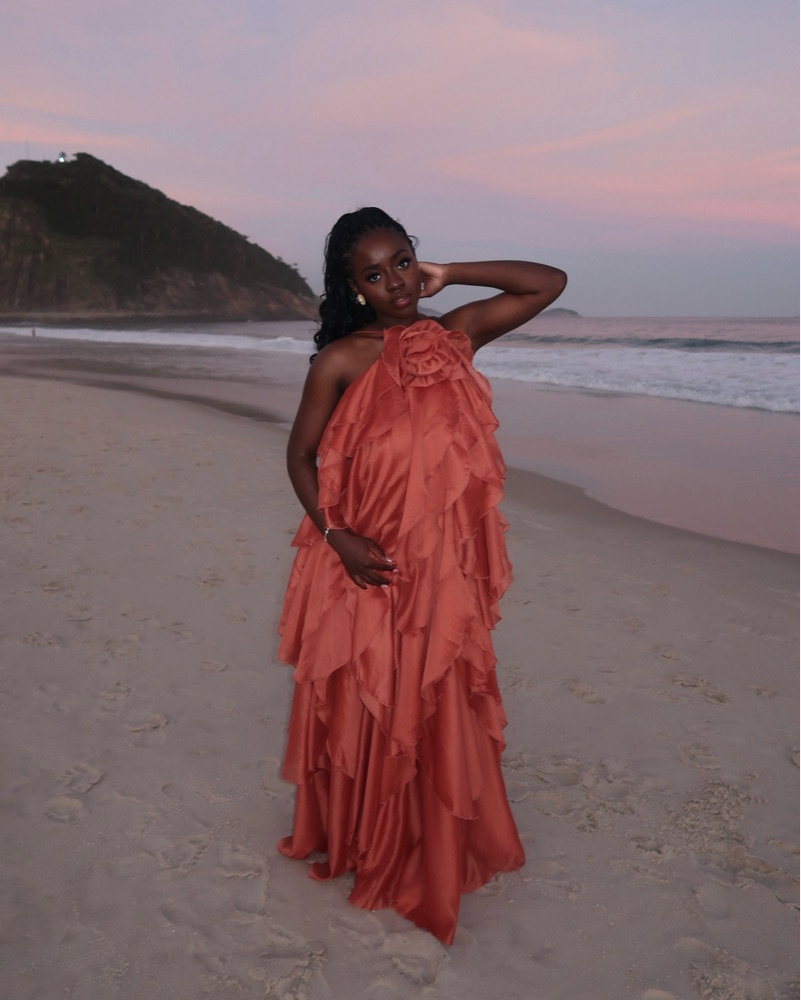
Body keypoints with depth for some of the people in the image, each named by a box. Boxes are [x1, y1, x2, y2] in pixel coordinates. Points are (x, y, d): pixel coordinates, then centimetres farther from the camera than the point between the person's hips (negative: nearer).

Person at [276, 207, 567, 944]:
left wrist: (448, 275, 2)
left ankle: (431, 857, 36)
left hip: (444, 569, 3)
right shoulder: (341, 360, -6)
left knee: (439, 712, 14)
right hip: (365, 566, -3)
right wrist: (336, 536, -13)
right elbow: (300, 454, -1)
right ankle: (352, 846, 35)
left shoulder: (453, 337, 3)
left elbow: (549, 282, 8)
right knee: (361, 711, 11)